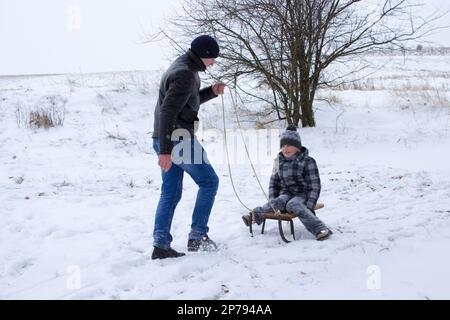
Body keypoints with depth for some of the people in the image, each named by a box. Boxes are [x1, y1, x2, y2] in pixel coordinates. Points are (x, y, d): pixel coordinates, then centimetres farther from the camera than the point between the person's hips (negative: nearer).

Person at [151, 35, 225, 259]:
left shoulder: (182, 67, 17)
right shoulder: (185, 74, -16)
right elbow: (167, 111, -23)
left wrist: (211, 92, 15)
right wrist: (165, 149, -27)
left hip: (168, 141, 10)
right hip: (178, 138, -10)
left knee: (171, 193, 10)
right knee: (209, 181, 3)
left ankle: (161, 246, 9)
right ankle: (197, 236, 4)